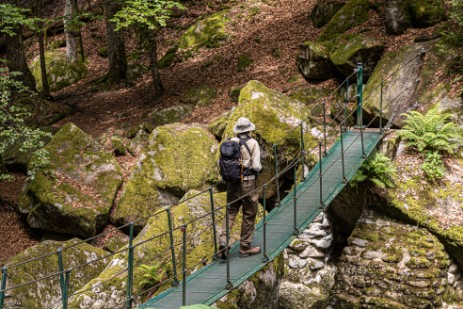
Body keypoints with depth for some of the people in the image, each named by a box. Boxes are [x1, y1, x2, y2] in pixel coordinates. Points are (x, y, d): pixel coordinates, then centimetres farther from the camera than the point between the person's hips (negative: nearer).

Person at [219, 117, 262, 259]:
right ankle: (245, 247, 15)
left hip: (232, 183, 4)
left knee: (230, 212, 13)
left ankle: (223, 240, -7)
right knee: (249, 215, 8)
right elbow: (256, 166, -14)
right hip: (247, 183, -4)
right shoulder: (253, 143, -9)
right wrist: (259, 167, 8)